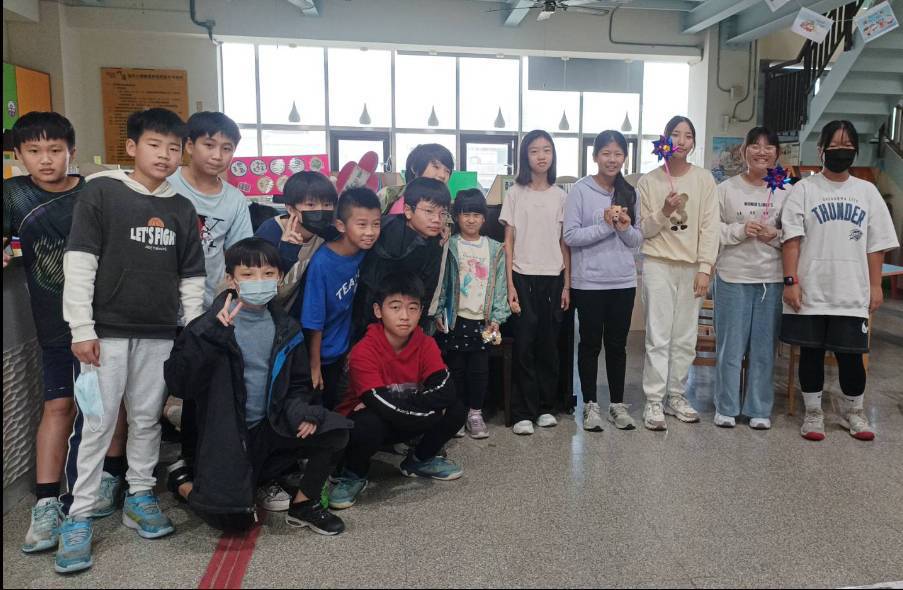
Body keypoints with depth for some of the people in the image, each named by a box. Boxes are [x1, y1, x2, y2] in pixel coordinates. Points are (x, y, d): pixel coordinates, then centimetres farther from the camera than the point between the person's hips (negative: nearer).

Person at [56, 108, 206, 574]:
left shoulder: (182, 209, 8)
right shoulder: (101, 192, -3)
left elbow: (192, 278, 11)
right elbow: (78, 264, -7)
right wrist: (82, 329, -11)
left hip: (160, 334, 4)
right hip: (107, 330, -3)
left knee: (147, 419, 12)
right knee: (95, 422, -1)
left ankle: (139, 496, 28)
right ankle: (78, 516, 11)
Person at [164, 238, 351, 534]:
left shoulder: (286, 329, 3)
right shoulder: (211, 326, -11)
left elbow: (297, 384, 10)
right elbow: (178, 383, -19)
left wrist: (301, 412, -11)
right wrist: (212, 334, -29)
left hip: (270, 428, 4)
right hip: (226, 434, -4)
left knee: (334, 431, -16)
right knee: (233, 517, -16)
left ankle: (303, 504, 7)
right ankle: (183, 480, 16)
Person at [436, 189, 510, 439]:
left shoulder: (495, 250, 6)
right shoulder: (449, 247, 0)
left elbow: (499, 286, 5)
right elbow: (440, 282, -2)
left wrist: (496, 318, -2)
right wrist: (438, 313, -8)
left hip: (482, 320, 2)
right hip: (454, 319, -1)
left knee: (479, 369, 4)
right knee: (456, 368, 5)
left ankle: (475, 413, 18)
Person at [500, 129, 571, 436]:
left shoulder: (560, 195, 8)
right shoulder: (515, 193, 2)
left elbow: (565, 243, 8)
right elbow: (508, 243, 0)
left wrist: (567, 284, 3)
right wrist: (510, 285, -7)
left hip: (553, 278, 2)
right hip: (523, 276, -2)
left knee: (549, 344, 6)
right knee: (524, 345, -4)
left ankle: (545, 407, 19)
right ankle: (523, 412, 4)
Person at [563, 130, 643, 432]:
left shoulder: (629, 193, 8)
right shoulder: (580, 191, -5)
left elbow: (638, 240, 10)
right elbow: (570, 236, -11)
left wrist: (625, 228, -11)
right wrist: (606, 225, -18)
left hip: (623, 281, 4)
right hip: (589, 282, -4)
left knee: (617, 344, 11)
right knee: (590, 344, 7)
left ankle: (617, 404, 23)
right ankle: (590, 405, 19)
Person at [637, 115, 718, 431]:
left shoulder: (704, 179, 5)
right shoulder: (649, 181, 2)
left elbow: (709, 227, 1)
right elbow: (642, 230, 2)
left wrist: (704, 269, -6)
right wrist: (664, 212, -16)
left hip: (691, 268, 2)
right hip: (658, 265, -2)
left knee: (685, 338, 8)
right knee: (658, 337, -4)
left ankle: (676, 396, 20)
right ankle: (654, 402, 2)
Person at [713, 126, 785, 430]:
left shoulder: (785, 191, 5)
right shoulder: (726, 188, 0)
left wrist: (775, 235, -10)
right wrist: (741, 230, -16)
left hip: (771, 278, 2)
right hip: (733, 277, -2)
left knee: (764, 347, 9)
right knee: (730, 345, 5)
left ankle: (760, 409, 22)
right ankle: (726, 408, 18)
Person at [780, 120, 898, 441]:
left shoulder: (867, 192, 9)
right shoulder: (804, 189, 1)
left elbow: (875, 244, 9)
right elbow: (792, 239, -5)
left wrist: (875, 285, 5)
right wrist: (791, 281, -12)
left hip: (852, 293, 2)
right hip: (811, 291, -2)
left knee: (851, 354, 6)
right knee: (811, 352, 7)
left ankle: (853, 412, 26)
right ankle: (813, 412, 21)